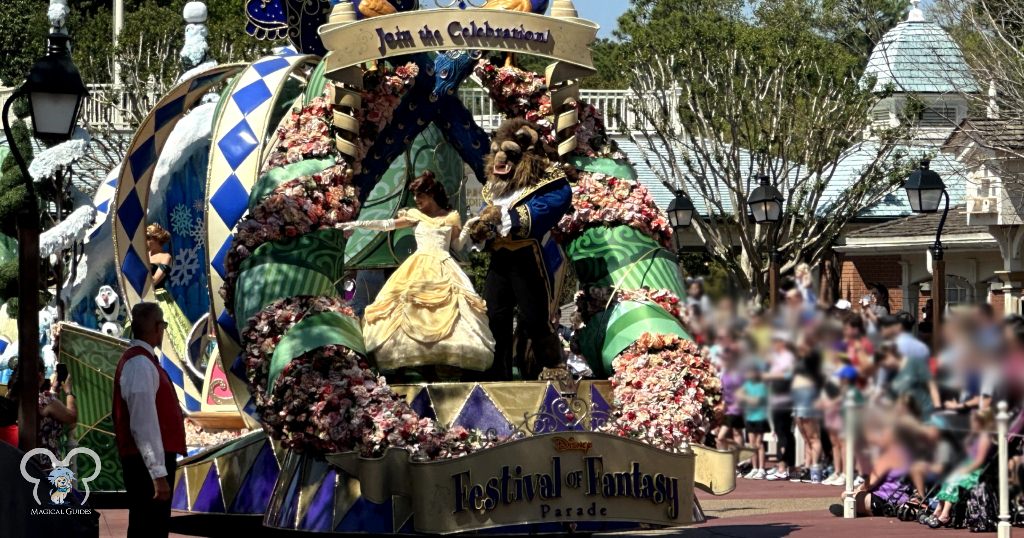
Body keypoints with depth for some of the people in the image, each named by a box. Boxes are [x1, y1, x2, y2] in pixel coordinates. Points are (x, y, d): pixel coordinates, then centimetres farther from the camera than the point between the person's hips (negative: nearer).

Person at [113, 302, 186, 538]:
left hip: (147, 461, 10)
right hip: (149, 464, -10)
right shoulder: (141, 365, -18)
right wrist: (158, 473, -25)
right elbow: (144, 425, -23)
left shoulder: (137, 359, 15)